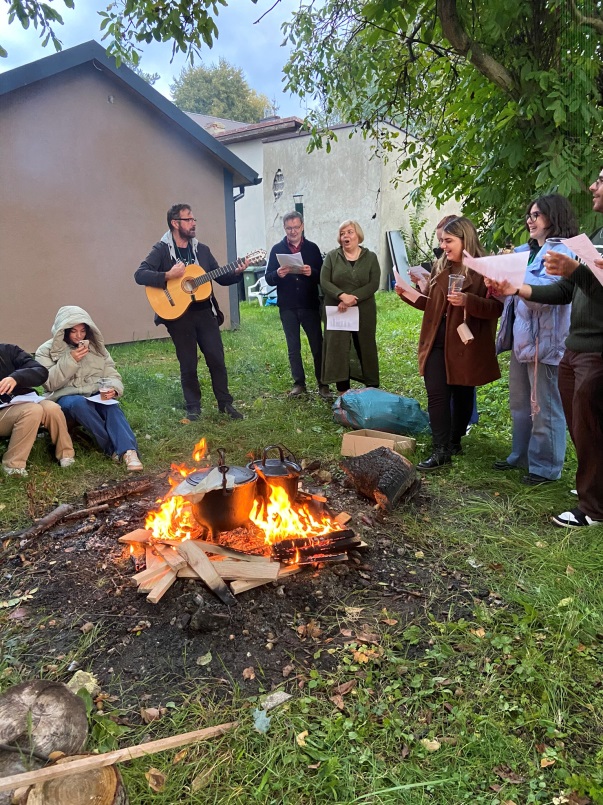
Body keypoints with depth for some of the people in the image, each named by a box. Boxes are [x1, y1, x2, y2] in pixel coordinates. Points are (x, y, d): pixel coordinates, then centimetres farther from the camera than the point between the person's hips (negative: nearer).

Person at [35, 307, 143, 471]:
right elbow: (49, 383, -8)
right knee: (79, 403, -38)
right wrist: (70, 360, -17)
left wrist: (113, 388, -16)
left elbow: (111, 374, 8)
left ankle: (129, 451, -51)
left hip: (97, 396, 2)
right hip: (66, 398, -2)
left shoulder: (96, 346, 13)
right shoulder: (46, 351, 4)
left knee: (112, 406, -33)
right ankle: (114, 448, -34)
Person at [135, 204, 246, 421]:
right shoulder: (161, 250, -5)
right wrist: (168, 275, -28)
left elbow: (221, 278, 12)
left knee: (217, 358, 3)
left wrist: (236, 272, -8)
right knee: (188, 365, 4)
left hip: (204, 312, 4)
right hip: (179, 315, -3)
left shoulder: (202, 249, 9)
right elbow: (140, 275, -17)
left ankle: (225, 403, 16)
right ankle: (193, 407, 19)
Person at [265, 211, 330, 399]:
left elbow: (323, 276, 1)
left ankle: (323, 384, 9)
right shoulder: (277, 249, 5)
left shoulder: (312, 248, 5)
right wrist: (278, 274, -20)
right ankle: (299, 383, 17)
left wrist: (312, 272, -20)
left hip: (310, 305, -1)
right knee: (293, 347, 7)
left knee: (317, 346, 1)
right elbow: (268, 278, 2)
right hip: (287, 307, 1)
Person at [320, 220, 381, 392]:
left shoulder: (370, 257, 5)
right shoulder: (332, 256, 5)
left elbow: (373, 284, -6)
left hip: (364, 312, 0)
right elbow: (324, 282, -5)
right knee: (338, 350, -3)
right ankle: (343, 394, 5)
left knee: (366, 349, 5)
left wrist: (353, 299, -19)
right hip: (337, 312, 0)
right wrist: (342, 296, -22)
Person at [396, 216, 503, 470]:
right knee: (437, 395, -4)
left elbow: (496, 308, -16)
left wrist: (467, 301, -30)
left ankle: (455, 441, 28)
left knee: (462, 395, 11)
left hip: (466, 344, -4)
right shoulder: (440, 267, 10)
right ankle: (441, 450, -1)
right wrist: (408, 295, 2)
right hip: (437, 342, 4)